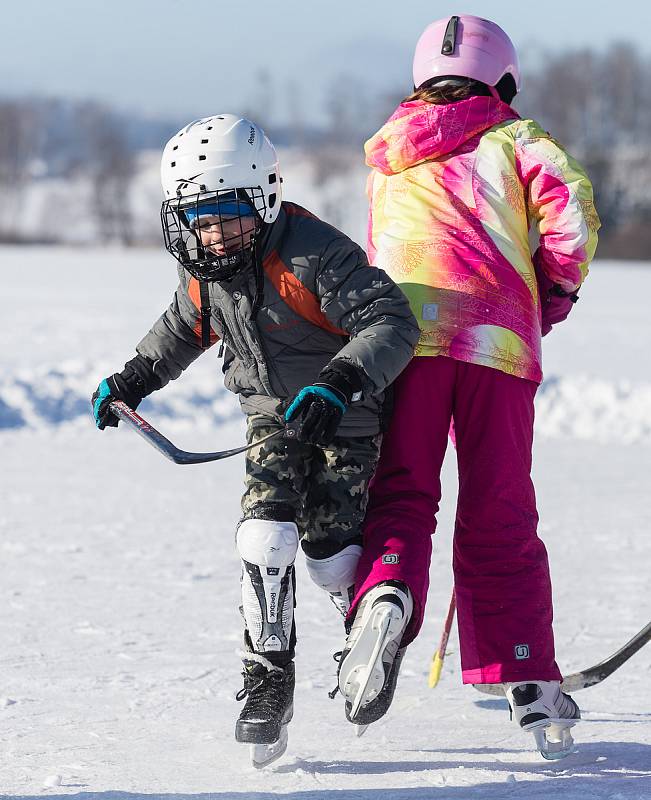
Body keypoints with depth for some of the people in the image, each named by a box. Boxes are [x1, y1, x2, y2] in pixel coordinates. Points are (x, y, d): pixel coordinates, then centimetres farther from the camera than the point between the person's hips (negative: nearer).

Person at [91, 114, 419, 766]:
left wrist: (339, 383, -47)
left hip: (344, 418, -4)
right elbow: (185, 328, 17)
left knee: (328, 547, -7)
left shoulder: (313, 254, -30)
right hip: (272, 415, 5)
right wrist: (133, 379, 11)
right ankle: (268, 682, -11)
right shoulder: (202, 272, -7)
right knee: (265, 531, -16)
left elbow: (392, 324, -35)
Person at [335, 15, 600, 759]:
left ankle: (385, 595, -31)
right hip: (500, 342, -1)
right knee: (500, 519, 8)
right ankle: (530, 684, 8)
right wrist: (555, 294, 11)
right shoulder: (514, 140, 15)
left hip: (404, 334, 1)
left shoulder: (388, 153, 26)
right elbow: (570, 206, -2)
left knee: (400, 494, 2)